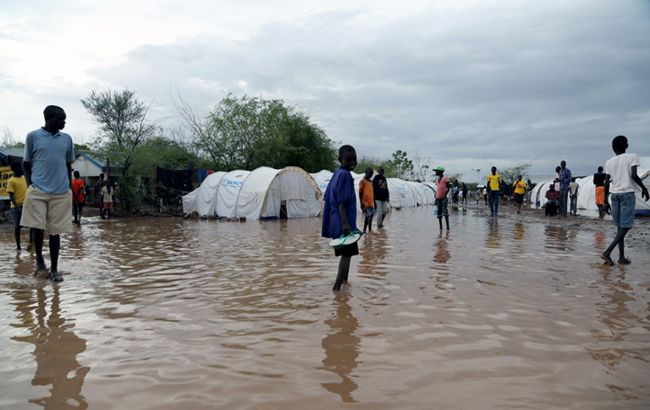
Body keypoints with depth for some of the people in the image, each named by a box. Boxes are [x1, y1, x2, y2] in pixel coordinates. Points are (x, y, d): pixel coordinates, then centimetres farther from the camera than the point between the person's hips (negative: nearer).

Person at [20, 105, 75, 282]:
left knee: (55, 231, 4)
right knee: (38, 228, -2)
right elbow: (26, 164, 8)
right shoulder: (33, 136, 2)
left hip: (61, 193, 2)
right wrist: (29, 185, -3)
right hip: (38, 191, -2)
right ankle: (39, 259, 25)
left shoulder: (67, 139, 10)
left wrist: (69, 187, 10)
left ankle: (54, 269, 13)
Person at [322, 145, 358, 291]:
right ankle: (337, 286, -9)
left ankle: (344, 280, 35)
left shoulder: (337, 174, 11)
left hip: (337, 222, 10)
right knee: (347, 253, -6)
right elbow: (341, 202, -22)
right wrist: (345, 223, -25)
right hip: (344, 222, -10)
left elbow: (328, 197, 16)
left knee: (346, 252, 21)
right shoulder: (345, 175, -16)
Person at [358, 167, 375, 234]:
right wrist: (361, 203, -15)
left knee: (371, 215, 9)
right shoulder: (362, 181, -6)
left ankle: (370, 230, 17)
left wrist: (374, 202, 19)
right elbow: (360, 193, -10)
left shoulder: (371, 182, 17)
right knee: (368, 216, -15)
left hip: (371, 203, 8)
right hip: (365, 203, -8)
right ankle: (364, 230, -10)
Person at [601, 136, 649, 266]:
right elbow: (634, 175, -14)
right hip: (627, 193, -5)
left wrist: (605, 199, 14)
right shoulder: (632, 157, -3)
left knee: (620, 226, 9)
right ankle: (607, 252, -19)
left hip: (614, 194, 5)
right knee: (626, 226, -5)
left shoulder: (609, 162, 9)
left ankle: (622, 257, 8)